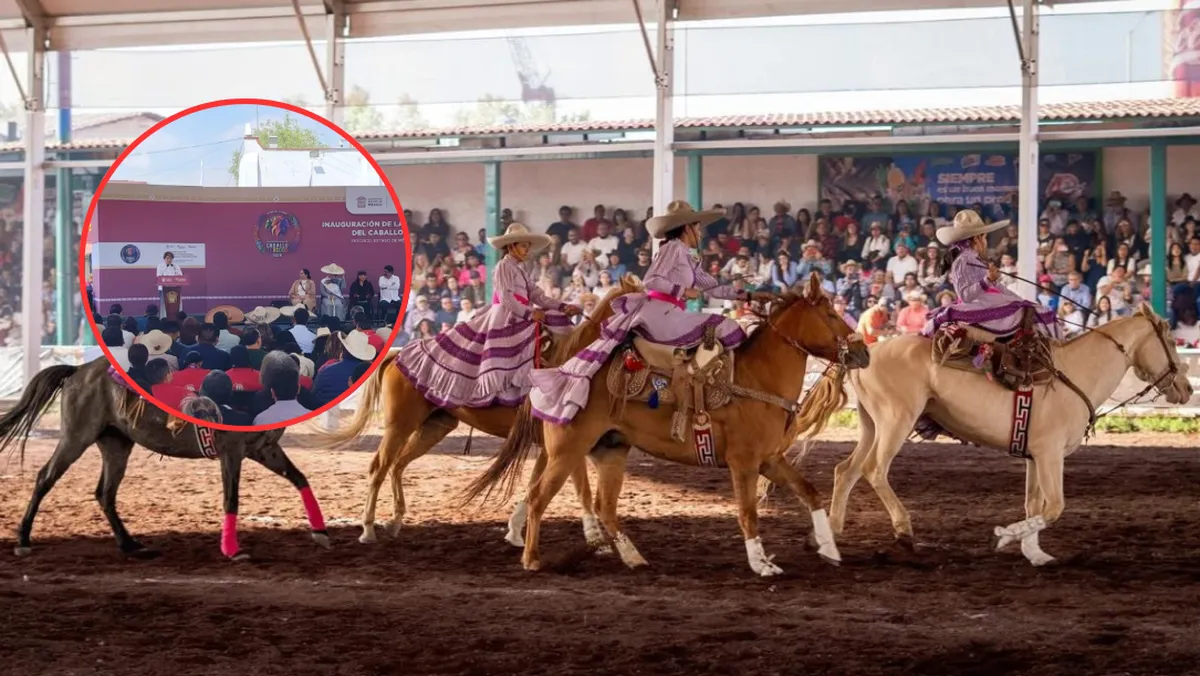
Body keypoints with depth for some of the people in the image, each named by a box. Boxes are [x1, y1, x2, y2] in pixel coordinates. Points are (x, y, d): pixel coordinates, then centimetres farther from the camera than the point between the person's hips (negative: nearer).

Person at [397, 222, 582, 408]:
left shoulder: (520, 270, 19)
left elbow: (536, 295, 11)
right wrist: (529, 313, -23)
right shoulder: (504, 267, -7)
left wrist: (562, 308, -1)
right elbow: (506, 298, -18)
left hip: (519, 320, 10)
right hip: (504, 321, -10)